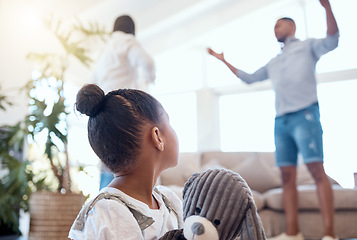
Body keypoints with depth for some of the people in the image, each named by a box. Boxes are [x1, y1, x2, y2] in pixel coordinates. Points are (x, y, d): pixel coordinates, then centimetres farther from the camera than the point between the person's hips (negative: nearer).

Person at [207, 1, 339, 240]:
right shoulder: (274, 63, 28)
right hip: (281, 121, 6)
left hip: (305, 114, -6)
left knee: (317, 169, -14)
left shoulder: (307, 46, 13)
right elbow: (249, 78, 36)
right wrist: (224, 61, 36)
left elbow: (332, 41, -7)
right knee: (287, 175, -1)